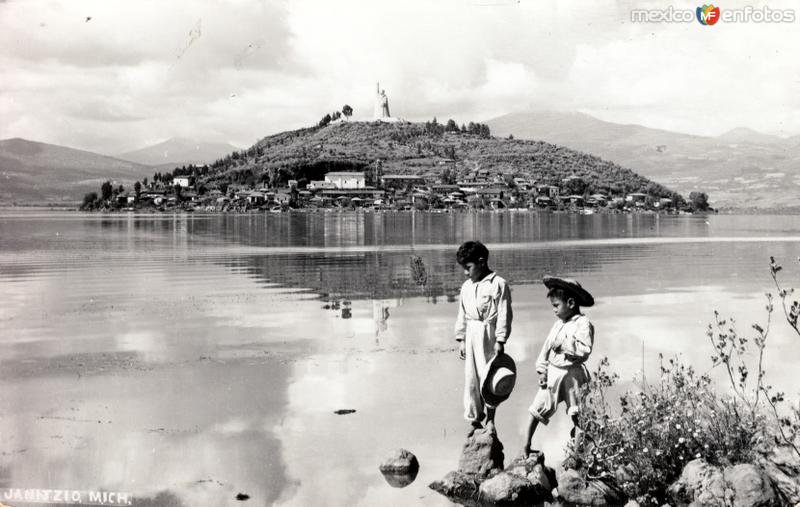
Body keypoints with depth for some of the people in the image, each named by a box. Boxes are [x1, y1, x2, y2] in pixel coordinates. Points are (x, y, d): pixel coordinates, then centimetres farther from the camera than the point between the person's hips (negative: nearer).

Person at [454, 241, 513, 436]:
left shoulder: (498, 284, -9)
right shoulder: (466, 287, 10)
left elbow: (504, 314, -10)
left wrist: (500, 341, -13)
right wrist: (461, 339, 13)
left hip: (488, 334, -6)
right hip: (471, 335, 6)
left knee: (488, 376, -3)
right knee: (470, 378, 7)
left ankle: (490, 419, 13)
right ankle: (475, 420, 17)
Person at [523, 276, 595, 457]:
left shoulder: (583, 323, -12)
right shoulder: (558, 324, 10)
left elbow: (585, 349, -23)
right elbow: (547, 346, 12)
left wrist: (564, 345, -20)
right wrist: (542, 370, 7)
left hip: (571, 374, -6)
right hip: (552, 372, 6)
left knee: (577, 414, 3)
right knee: (537, 408, 6)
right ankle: (527, 444, 17)